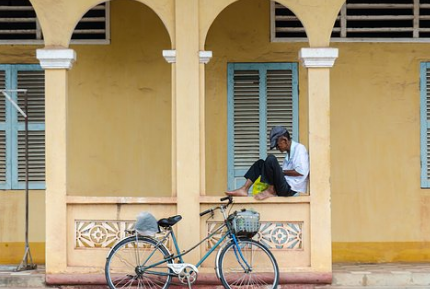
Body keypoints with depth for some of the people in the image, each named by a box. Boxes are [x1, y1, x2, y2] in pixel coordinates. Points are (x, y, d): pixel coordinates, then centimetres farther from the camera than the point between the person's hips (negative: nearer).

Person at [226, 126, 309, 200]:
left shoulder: (299, 148, -7)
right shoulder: (289, 152, 21)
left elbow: (300, 171, -18)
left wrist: (282, 172, -9)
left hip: (290, 189, -9)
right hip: (285, 186, 9)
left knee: (271, 159, -25)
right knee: (260, 163, 13)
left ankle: (270, 191, -12)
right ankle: (244, 189, -2)